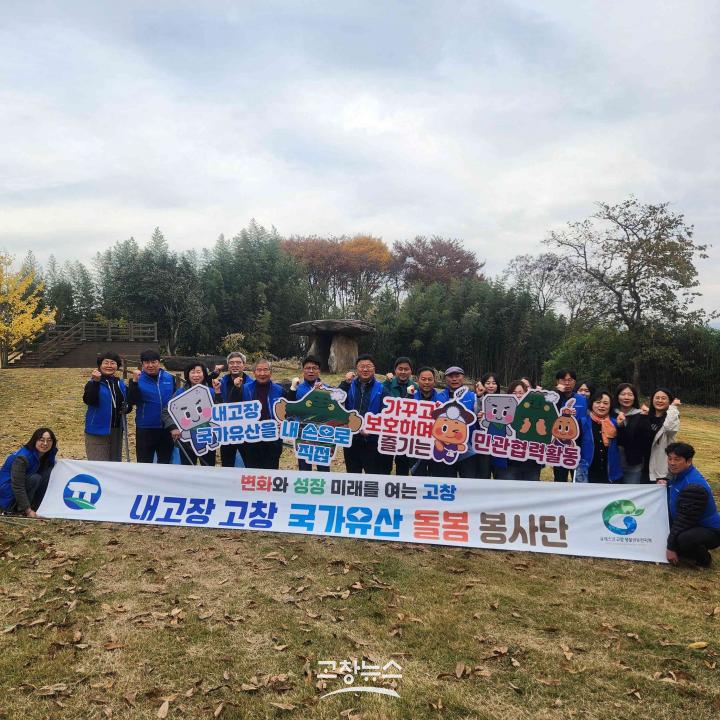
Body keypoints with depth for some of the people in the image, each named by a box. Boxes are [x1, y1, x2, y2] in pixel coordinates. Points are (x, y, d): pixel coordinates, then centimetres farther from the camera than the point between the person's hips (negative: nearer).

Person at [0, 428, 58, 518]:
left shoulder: (44, 455, -2)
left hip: (22, 493, 8)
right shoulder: (22, 458, -27)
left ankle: (34, 507, -6)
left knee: (46, 473, -10)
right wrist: (28, 510, -29)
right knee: (35, 478, -27)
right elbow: (17, 487, -29)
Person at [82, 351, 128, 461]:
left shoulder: (120, 384, 11)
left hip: (116, 430, 6)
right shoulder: (93, 383, -6)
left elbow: (127, 402, 22)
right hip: (97, 431, -6)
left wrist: (126, 408, -1)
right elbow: (89, 401, -24)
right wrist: (95, 381, -35)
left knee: (115, 464, 13)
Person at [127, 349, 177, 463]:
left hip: (167, 428, 2)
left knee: (165, 461, 14)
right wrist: (134, 381, -28)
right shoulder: (138, 380, -4)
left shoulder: (170, 378, 2)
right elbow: (131, 401, -17)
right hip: (145, 429, -2)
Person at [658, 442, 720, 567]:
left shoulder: (694, 486, -28)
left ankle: (704, 559, -5)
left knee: (683, 539, -38)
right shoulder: (678, 474, 2)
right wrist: (665, 482, -2)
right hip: (692, 526, 10)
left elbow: (684, 519, -26)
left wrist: (671, 547, -22)